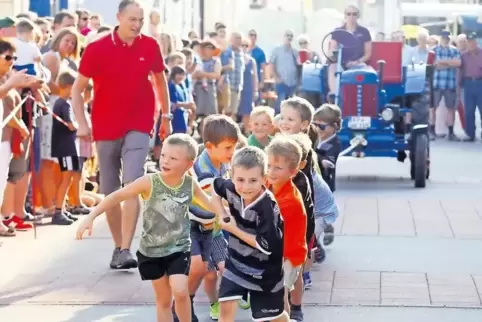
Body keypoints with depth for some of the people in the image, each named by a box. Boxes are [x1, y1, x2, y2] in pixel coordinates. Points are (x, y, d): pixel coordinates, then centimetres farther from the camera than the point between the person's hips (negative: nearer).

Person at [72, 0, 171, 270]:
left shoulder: (150, 46, -2)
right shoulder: (97, 49, -8)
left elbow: (160, 81, 15)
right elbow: (77, 89, -1)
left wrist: (166, 117, 18)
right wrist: (82, 123, -10)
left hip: (139, 127, 0)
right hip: (106, 129, 1)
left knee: (133, 185, -17)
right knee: (110, 192, 8)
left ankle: (126, 250, -19)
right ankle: (118, 247, 23)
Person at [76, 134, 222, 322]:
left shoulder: (190, 184, -10)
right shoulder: (149, 182, -19)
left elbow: (209, 204, 7)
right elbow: (117, 196, -16)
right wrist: (91, 217, -22)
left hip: (179, 249, 0)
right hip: (151, 251, 0)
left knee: (180, 291, -19)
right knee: (163, 300, 11)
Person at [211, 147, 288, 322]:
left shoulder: (267, 208, -32)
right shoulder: (231, 189, -14)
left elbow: (267, 245, -32)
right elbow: (216, 185, 10)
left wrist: (234, 230, -24)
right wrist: (221, 213, -5)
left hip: (264, 269, -5)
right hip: (237, 261, 5)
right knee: (226, 307, -3)